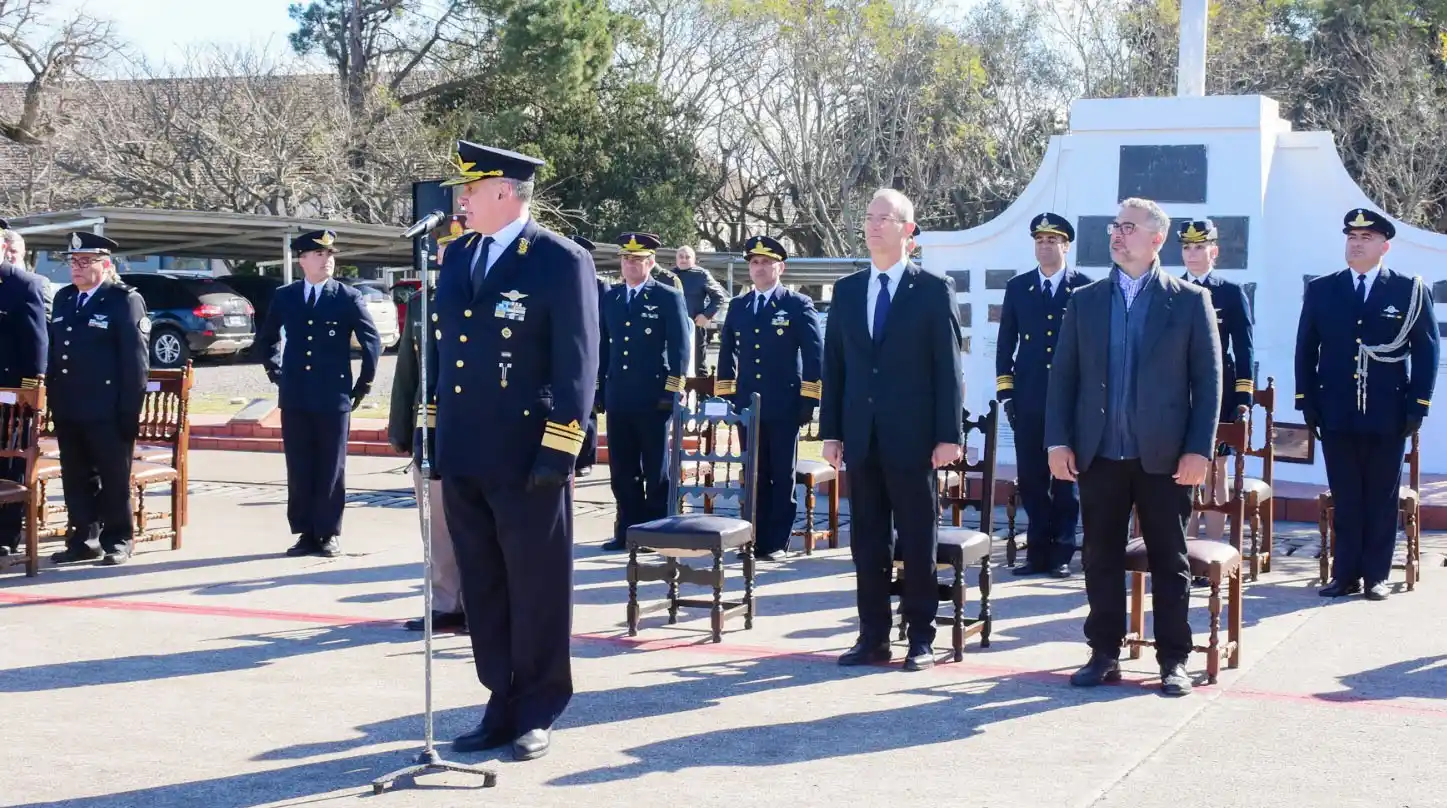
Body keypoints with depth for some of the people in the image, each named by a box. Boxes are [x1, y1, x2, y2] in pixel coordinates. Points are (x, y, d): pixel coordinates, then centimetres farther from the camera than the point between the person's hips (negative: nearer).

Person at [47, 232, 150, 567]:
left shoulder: (125, 301, -8)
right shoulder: (63, 298, 14)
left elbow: (135, 360, -11)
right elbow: (53, 351, 17)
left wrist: (129, 411, -15)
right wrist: (53, 401, 11)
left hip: (107, 412, -7)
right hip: (68, 411, 7)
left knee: (114, 480, 4)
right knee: (76, 479, 11)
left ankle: (118, 540, 14)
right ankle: (83, 540, 20)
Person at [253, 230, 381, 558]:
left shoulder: (348, 297, -2)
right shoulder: (284, 297, 7)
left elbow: (372, 341, 2)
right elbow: (264, 340, 22)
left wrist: (363, 384, 3)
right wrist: (276, 374, 15)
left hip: (334, 397, -3)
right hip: (295, 398, 3)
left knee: (331, 469, 2)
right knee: (299, 470, 5)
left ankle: (329, 534, 9)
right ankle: (305, 532, 11)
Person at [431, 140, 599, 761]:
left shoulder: (562, 261, -8)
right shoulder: (456, 256, 12)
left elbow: (577, 364, -11)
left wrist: (558, 453, -15)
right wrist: (435, 433, 14)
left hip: (526, 459, -6)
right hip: (463, 457, 7)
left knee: (537, 589, 4)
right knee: (482, 591, 12)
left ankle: (537, 713, 16)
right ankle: (502, 705, 23)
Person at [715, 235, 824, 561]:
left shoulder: (798, 305, -2)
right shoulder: (738, 306, 12)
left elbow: (814, 354, -5)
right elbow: (727, 353, 17)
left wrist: (808, 401, -10)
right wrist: (724, 396, 11)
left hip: (784, 407, -4)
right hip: (747, 406, 4)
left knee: (782, 476, 2)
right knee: (754, 476, 8)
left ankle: (778, 543, 7)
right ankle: (756, 540, 14)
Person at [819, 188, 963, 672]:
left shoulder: (934, 290, -1)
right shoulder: (846, 291, 11)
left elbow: (949, 368, -4)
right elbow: (834, 365, 11)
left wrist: (949, 435, -9)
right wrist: (831, 431, 6)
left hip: (912, 437, -4)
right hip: (861, 437, 4)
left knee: (918, 540, 3)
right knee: (867, 540, 7)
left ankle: (921, 638, 11)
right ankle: (873, 636, 14)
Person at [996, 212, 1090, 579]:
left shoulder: (1085, 288, 1)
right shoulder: (1017, 288, 9)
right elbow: (1006, 343, 10)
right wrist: (1005, 390, 3)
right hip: (1029, 400, 2)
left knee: (1066, 477, 4)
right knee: (1030, 478, 3)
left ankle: (1061, 552, 12)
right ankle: (1038, 550, 12)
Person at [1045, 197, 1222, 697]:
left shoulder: (1189, 301, 1)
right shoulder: (1084, 301, 9)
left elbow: (1208, 380, -1)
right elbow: (1063, 375, 8)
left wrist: (1199, 449, -9)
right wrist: (1058, 441, -2)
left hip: (1164, 457, -2)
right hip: (1099, 455, 3)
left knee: (1169, 561, 5)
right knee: (1101, 558, 7)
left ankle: (1174, 660, 13)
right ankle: (1104, 655, 17)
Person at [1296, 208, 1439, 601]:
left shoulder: (1411, 290, 2)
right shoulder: (1320, 290, 7)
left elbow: (1426, 350, 1)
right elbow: (1306, 349, 8)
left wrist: (1418, 405, -5)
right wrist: (1307, 402, 1)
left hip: (1388, 415, -1)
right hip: (1336, 413, 2)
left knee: (1382, 498, 5)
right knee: (1344, 499, 6)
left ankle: (1376, 575, 13)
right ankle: (1345, 574, 11)